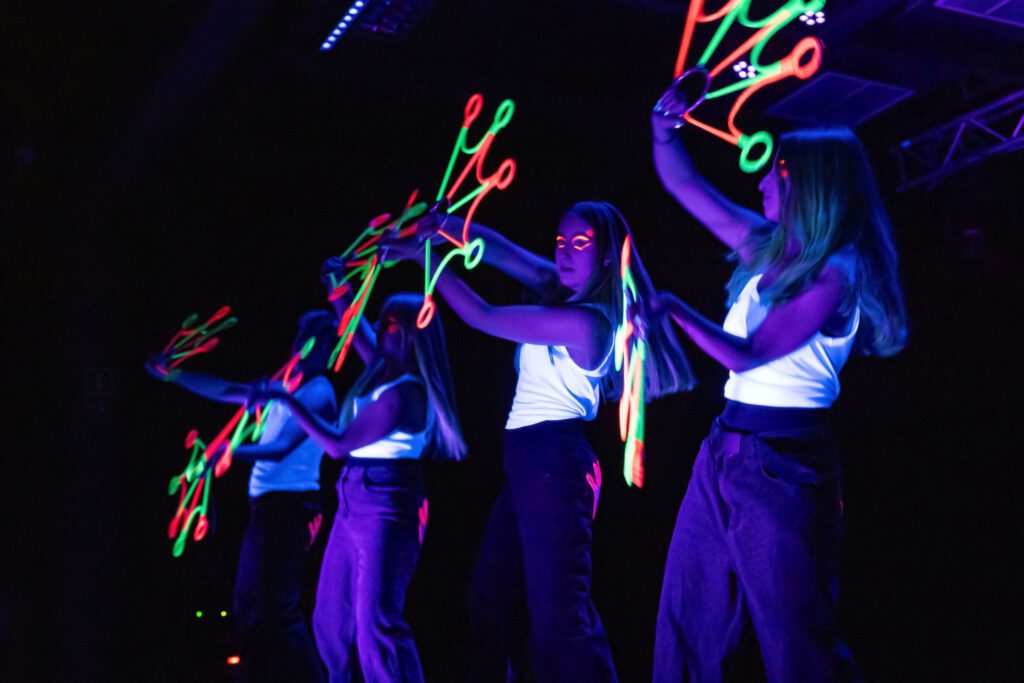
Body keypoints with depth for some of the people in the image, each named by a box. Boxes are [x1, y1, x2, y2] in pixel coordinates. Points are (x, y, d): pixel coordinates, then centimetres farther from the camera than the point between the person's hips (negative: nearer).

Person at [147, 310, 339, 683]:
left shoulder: (319, 394, -9)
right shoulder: (285, 386, 17)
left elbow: (282, 448, -20)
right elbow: (224, 391, 23)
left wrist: (228, 453, -30)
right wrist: (173, 375, 20)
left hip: (290, 506, -9)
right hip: (266, 504, 9)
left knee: (276, 607, -13)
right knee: (250, 605, 14)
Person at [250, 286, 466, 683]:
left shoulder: (403, 394, -19)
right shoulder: (384, 372, 8)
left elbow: (337, 445, -17)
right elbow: (357, 331, 28)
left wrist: (286, 400, -15)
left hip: (385, 505, -10)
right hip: (355, 500, 10)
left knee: (376, 622, -11)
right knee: (331, 618, 13)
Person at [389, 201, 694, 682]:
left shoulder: (584, 321, -17)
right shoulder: (563, 294, 10)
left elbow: (483, 317, -14)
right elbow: (502, 251, 8)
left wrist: (425, 259, -6)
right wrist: (449, 226, -9)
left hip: (554, 462, -10)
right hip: (528, 461, 10)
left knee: (557, 608, -10)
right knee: (493, 597, 15)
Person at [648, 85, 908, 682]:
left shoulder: (836, 275, -12)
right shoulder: (767, 247, 11)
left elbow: (745, 355, -17)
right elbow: (685, 185, 15)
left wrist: (675, 307, -11)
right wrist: (665, 127, 1)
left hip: (782, 463, -8)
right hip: (723, 452, 8)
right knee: (687, 623, 10)